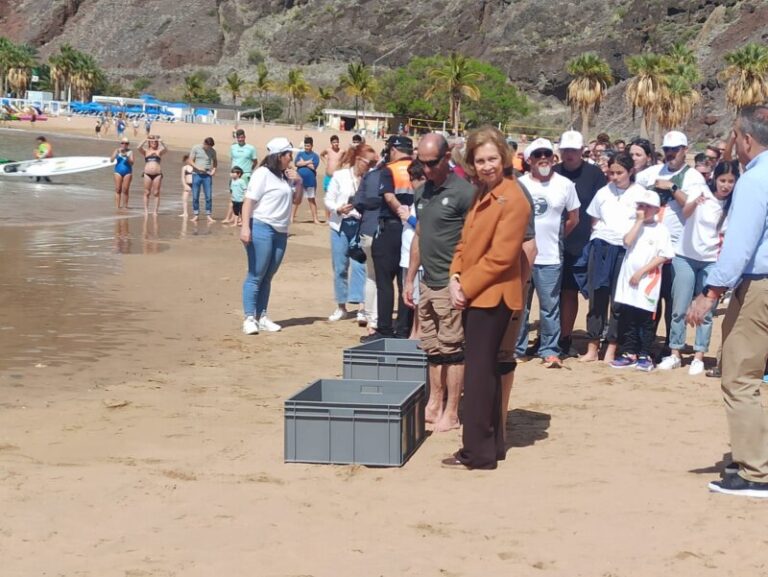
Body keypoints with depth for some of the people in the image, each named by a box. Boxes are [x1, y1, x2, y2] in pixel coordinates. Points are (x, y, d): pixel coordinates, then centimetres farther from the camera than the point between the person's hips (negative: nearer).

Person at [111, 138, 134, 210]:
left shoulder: (130, 152, -1)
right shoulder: (117, 151, 4)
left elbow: (132, 163, -10)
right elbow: (112, 160, -6)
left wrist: (127, 156, -24)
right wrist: (117, 152, -15)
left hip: (127, 172, -1)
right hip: (118, 171, 1)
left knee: (125, 190, -1)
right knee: (118, 189, -1)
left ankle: (125, 205, 4)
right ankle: (117, 206, 0)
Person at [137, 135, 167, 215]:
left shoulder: (159, 151, 10)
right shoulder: (146, 151, 11)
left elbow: (164, 149, -11)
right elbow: (138, 148, -7)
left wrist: (160, 141, -16)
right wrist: (145, 141, -10)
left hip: (157, 174, -1)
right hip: (147, 174, 1)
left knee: (156, 193, -1)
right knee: (147, 193, 3)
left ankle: (156, 210, 2)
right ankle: (146, 210, 7)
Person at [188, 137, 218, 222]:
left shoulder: (212, 151, 4)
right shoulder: (195, 148, -2)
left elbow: (215, 161, 19)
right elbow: (190, 161, -2)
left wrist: (214, 169, -1)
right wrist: (198, 168, -16)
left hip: (207, 175, 1)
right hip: (197, 174, -1)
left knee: (209, 196, -3)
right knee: (195, 196, 2)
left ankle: (209, 215, 4)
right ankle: (195, 215, 11)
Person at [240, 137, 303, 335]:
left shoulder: (286, 176, 16)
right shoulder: (262, 174, -8)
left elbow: (297, 200, 22)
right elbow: (249, 200, -13)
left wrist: (298, 182, 4)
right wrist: (245, 227, -22)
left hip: (280, 232, 8)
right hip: (261, 228, -8)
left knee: (268, 276, 10)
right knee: (256, 275, -6)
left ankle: (262, 317, 14)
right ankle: (249, 318, -4)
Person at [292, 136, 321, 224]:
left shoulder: (315, 156, -1)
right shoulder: (300, 154, 6)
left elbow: (313, 167, -13)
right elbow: (297, 164, -9)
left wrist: (303, 163, -7)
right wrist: (308, 162, -13)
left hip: (310, 181, -2)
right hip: (299, 180, 2)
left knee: (312, 200, 6)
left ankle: (315, 218, 8)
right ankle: (292, 217, 13)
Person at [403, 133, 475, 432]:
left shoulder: (463, 192, -12)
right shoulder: (422, 192, 11)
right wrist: (410, 278, 18)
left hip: (451, 285, -7)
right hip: (427, 283, 7)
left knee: (452, 350, -1)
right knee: (432, 349, 13)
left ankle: (452, 413, 6)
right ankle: (434, 404, 23)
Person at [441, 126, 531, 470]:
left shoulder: (512, 199, -15)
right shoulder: (482, 195, 14)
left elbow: (500, 257, -20)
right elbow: (466, 241, 16)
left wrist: (465, 287, -15)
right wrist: (455, 277, 0)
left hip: (492, 296, -9)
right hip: (474, 294, 9)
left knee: (478, 371, -6)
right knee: (486, 369, 14)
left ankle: (478, 452, -1)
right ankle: (492, 444, 23)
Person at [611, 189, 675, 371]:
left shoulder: (661, 230, -2)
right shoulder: (634, 226, 10)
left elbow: (663, 256, -9)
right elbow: (627, 242, -9)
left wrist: (642, 271, -13)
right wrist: (639, 221, -8)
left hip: (648, 281, -4)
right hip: (628, 280, 4)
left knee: (646, 321, 2)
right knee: (627, 320, 8)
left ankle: (644, 355, 9)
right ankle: (629, 353, 16)